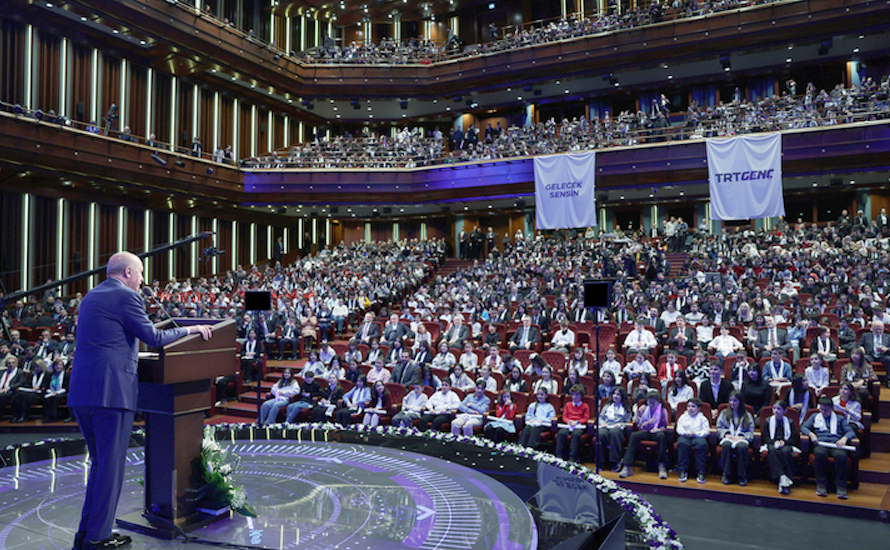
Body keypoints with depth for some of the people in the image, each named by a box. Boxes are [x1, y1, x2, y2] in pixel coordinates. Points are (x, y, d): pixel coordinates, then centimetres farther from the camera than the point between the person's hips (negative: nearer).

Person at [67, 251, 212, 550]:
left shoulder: (90, 296, 19)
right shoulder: (126, 296, -7)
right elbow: (154, 338, -8)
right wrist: (189, 329, 4)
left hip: (80, 392, 9)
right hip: (111, 391, -9)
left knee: (100, 462, 19)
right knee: (111, 465, 2)